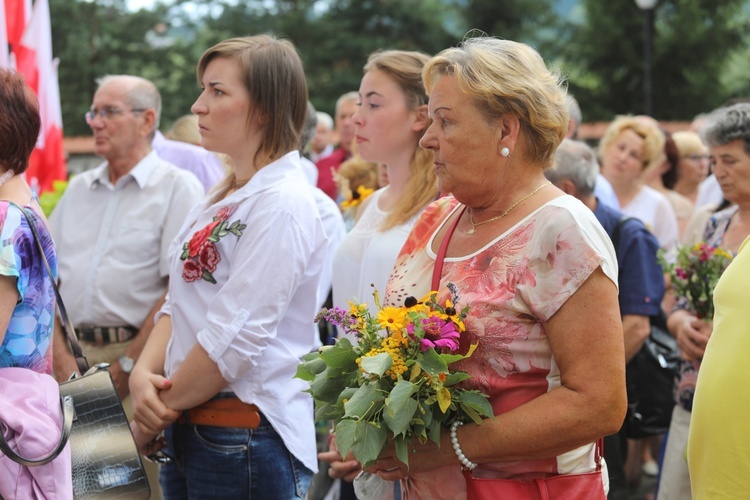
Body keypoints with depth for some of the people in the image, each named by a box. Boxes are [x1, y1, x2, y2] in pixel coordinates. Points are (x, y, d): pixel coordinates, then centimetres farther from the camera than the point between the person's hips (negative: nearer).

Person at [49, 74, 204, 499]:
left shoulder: (177, 187, -3)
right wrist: (62, 358, -2)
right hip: (74, 355, 5)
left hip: (140, 356, -5)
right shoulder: (79, 189, 16)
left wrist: (126, 367, -13)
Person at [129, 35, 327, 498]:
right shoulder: (221, 200, 13)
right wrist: (144, 373, -7)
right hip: (189, 430, 8)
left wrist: (154, 417, -10)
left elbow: (234, 338, -20)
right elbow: (178, 304, 12)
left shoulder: (282, 204, -15)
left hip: (246, 439, -8)